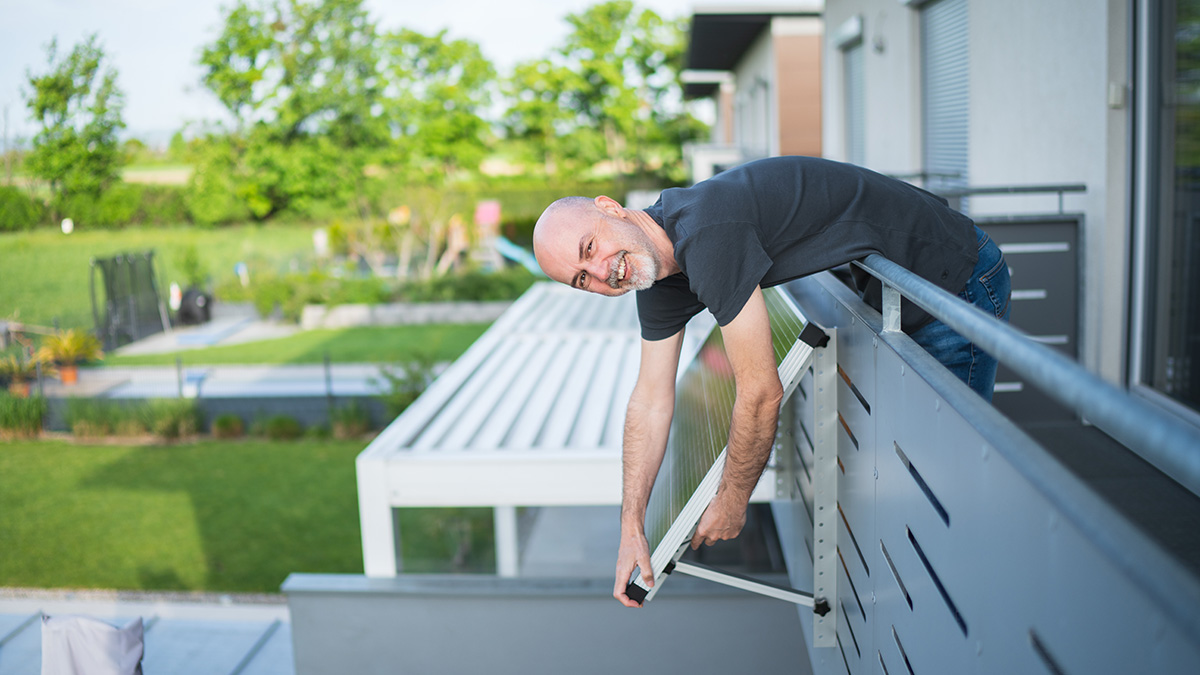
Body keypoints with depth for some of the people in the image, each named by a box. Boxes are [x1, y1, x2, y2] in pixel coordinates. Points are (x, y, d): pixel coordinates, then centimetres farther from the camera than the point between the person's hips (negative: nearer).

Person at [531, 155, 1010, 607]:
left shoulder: (706, 233, -34)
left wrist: (730, 503, -13)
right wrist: (631, 528, 0)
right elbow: (651, 403, 1)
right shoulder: (656, 275, -4)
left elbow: (761, 394, -28)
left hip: (957, 282, -8)